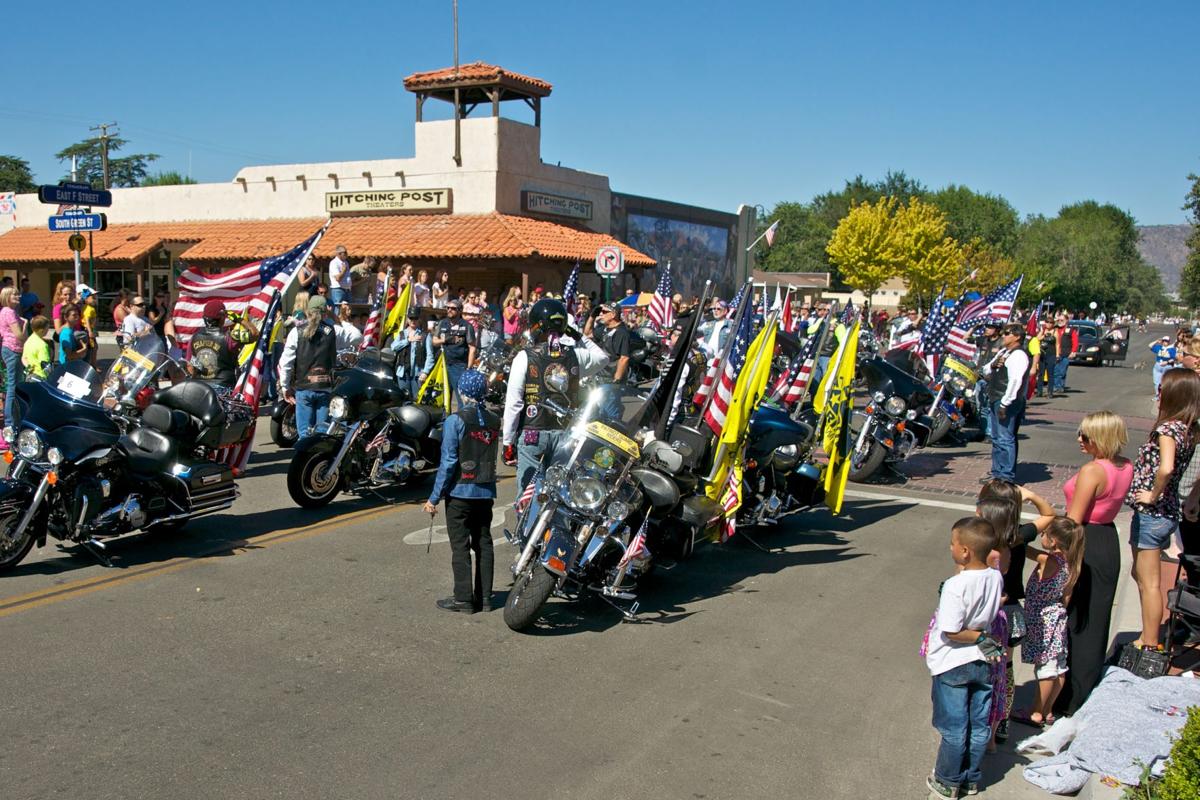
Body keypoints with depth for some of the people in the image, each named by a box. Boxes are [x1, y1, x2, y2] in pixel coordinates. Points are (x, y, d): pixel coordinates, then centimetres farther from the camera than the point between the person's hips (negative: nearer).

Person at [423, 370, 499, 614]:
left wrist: (434, 498, -9)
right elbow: (494, 457, 6)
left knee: (460, 546, 3)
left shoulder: (455, 421, -12)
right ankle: (484, 598, 16)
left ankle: (464, 599, 5)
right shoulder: (494, 421, 4)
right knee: (484, 544, 11)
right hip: (486, 492, 5)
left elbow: (448, 463, -13)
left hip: (460, 493, -5)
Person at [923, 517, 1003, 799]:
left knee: (954, 728, 10)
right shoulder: (996, 578, -8)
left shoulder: (955, 586, -27)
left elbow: (951, 632, -25)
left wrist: (979, 637, -15)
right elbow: (992, 613, 6)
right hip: (983, 662, 5)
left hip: (953, 664, -5)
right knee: (979, 726, 18)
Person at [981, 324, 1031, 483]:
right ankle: (997, 472, 26)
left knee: (1005, 439, -9)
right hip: (995, 401, 10)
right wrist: (992, 365, -3)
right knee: (996, 439, 16)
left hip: (1008, 403, -10)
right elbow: (986, 372, 20)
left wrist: (1004, 404, -24)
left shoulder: (1018, 356, -14)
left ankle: (1007, 476, -5)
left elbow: (1015, 381, -23)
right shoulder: (1002, 353, 17)